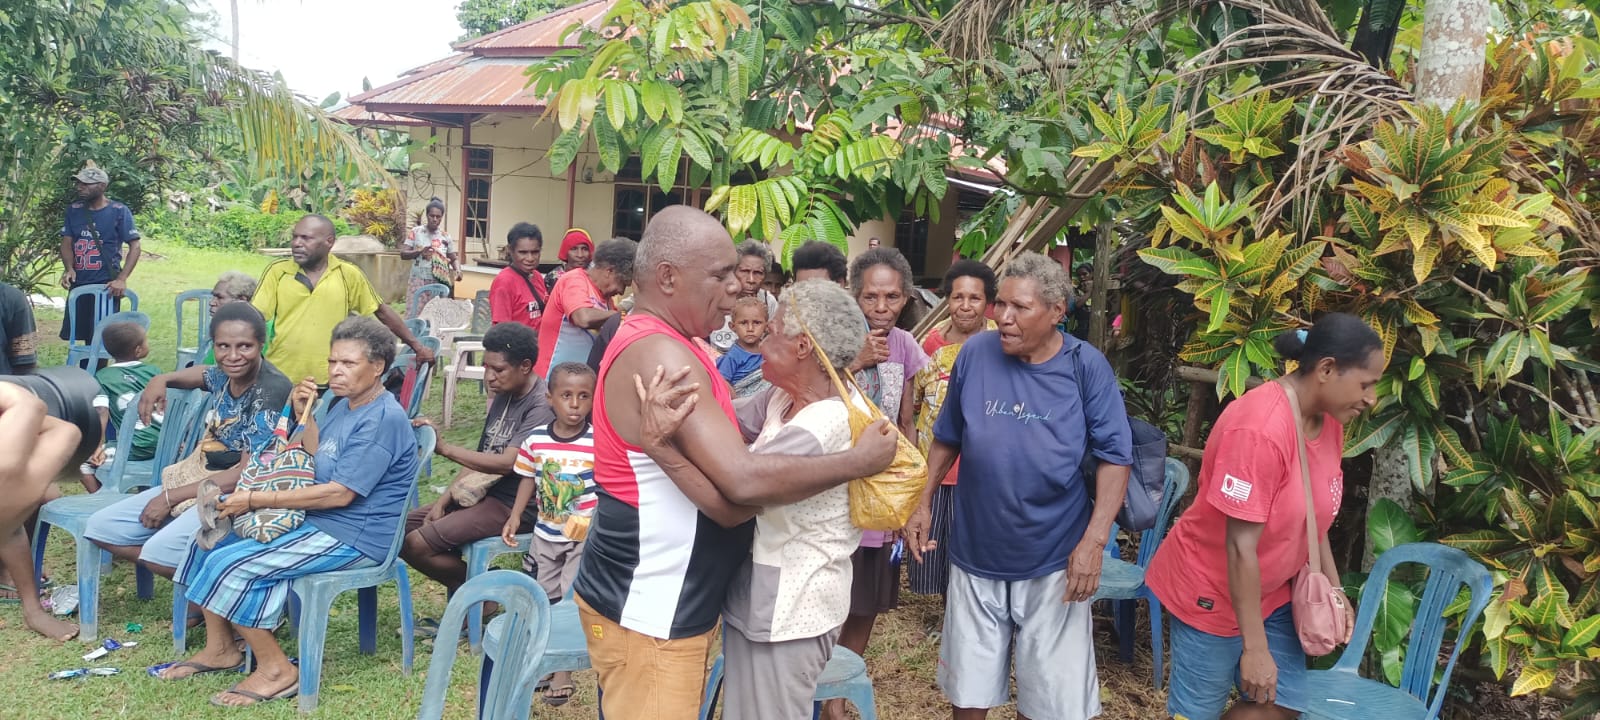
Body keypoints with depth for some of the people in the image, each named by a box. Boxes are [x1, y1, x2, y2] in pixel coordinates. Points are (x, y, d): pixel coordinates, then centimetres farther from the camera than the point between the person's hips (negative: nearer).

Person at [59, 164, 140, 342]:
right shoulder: (74, 210, 9)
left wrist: (122, 279, -19)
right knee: (81, 335, 8)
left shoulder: (119, 212, -6)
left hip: (106, 285, -5)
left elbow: (134, 247, -8)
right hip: (79, 284, 5)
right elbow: (66, 243, 9)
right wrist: (69, 268, -11)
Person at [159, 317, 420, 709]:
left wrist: (255, 500, -20)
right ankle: (219, 648, 18)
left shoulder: (383, 419, -21)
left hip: (354, 538, -11)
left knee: (229, 566, -19)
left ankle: (276, 670, -6)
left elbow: (339, 494, -25)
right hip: (315, 520, 11)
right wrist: (304, 416, 1)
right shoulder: (344, 405, 11)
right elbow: (314, 465, 16)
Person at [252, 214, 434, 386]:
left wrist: (417, 345, 7)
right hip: (280, 380, 1)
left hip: (329, 382, 0)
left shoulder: (348, 275, -1)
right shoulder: (277, 272, -1)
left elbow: (382, 312, 7)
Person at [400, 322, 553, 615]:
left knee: (418, 545, -17)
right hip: (484, 493, 10)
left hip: (515, 505, -10)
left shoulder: (541, 406, -18)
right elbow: (479, 458, 12)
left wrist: (442, 447, -30)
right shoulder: (503, 396, 10)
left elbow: (506, 463, -28)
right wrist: (443, 502, 1)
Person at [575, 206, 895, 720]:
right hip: (645, 614, -10)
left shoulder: (655, 343, 10)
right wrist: (861, 460, -20)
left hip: (665, 603, 10)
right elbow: (743, 481, -30)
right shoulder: (662, 357, -24)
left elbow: (732, 432, 11)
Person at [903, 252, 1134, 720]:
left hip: (1054, 563, -2)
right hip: (975, 557, 2)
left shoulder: (1086, 367, -10)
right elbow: (947, 438, 9)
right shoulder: (975, 353, -4)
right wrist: (922, 504, 5)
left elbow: (1114, 457, -8)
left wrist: (1094, 542, -16)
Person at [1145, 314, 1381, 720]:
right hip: (1212, 591, -8)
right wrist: (1255, 649, -25)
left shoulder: (1329, 419, -2)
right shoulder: (1260, 429, -29)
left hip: (1271, 590, 8)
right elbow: (1241, 546, -28)